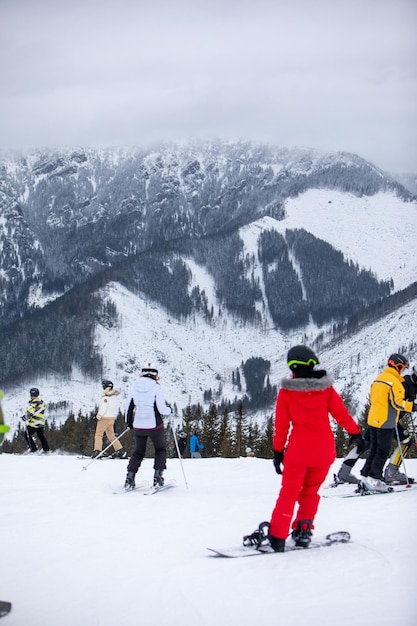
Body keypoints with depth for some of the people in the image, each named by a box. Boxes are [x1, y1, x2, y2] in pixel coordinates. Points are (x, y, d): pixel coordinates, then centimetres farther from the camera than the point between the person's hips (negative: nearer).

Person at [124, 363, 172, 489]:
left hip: (138, 426, 4)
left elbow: (128, 407, 8)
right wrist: (169, 409, 8)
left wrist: (129, 422, 24)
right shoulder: (156, 388, -12)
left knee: (138, 452, 19)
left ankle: (129, 479, 4)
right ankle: (157, 477, 6)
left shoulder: (134, 387, 1)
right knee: (161, 450, 19)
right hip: (154, 426, -4)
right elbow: (162, 409, -14)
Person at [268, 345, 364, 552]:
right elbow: (341, 413, 4)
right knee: (310, 492, 19)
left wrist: (278, 450, 6)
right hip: (324, 451, 2)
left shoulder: (286, 391, -6)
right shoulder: (326, 388, -2)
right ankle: (303, 532, 13)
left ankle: (278, 537, 0)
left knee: (289, 493, 7)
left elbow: (281, 424, -2)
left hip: (298, 450, -2)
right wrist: (355, 433, 17)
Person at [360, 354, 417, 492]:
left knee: (374, 450, 15)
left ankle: (366, 475, 16)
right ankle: (374, 479, -5)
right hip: (386, 422, -8)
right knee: (383, 452, -3)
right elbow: (397, 403, -19)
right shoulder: (394, 382, -15)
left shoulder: (378, 379, 11)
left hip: (373, 419, 8)